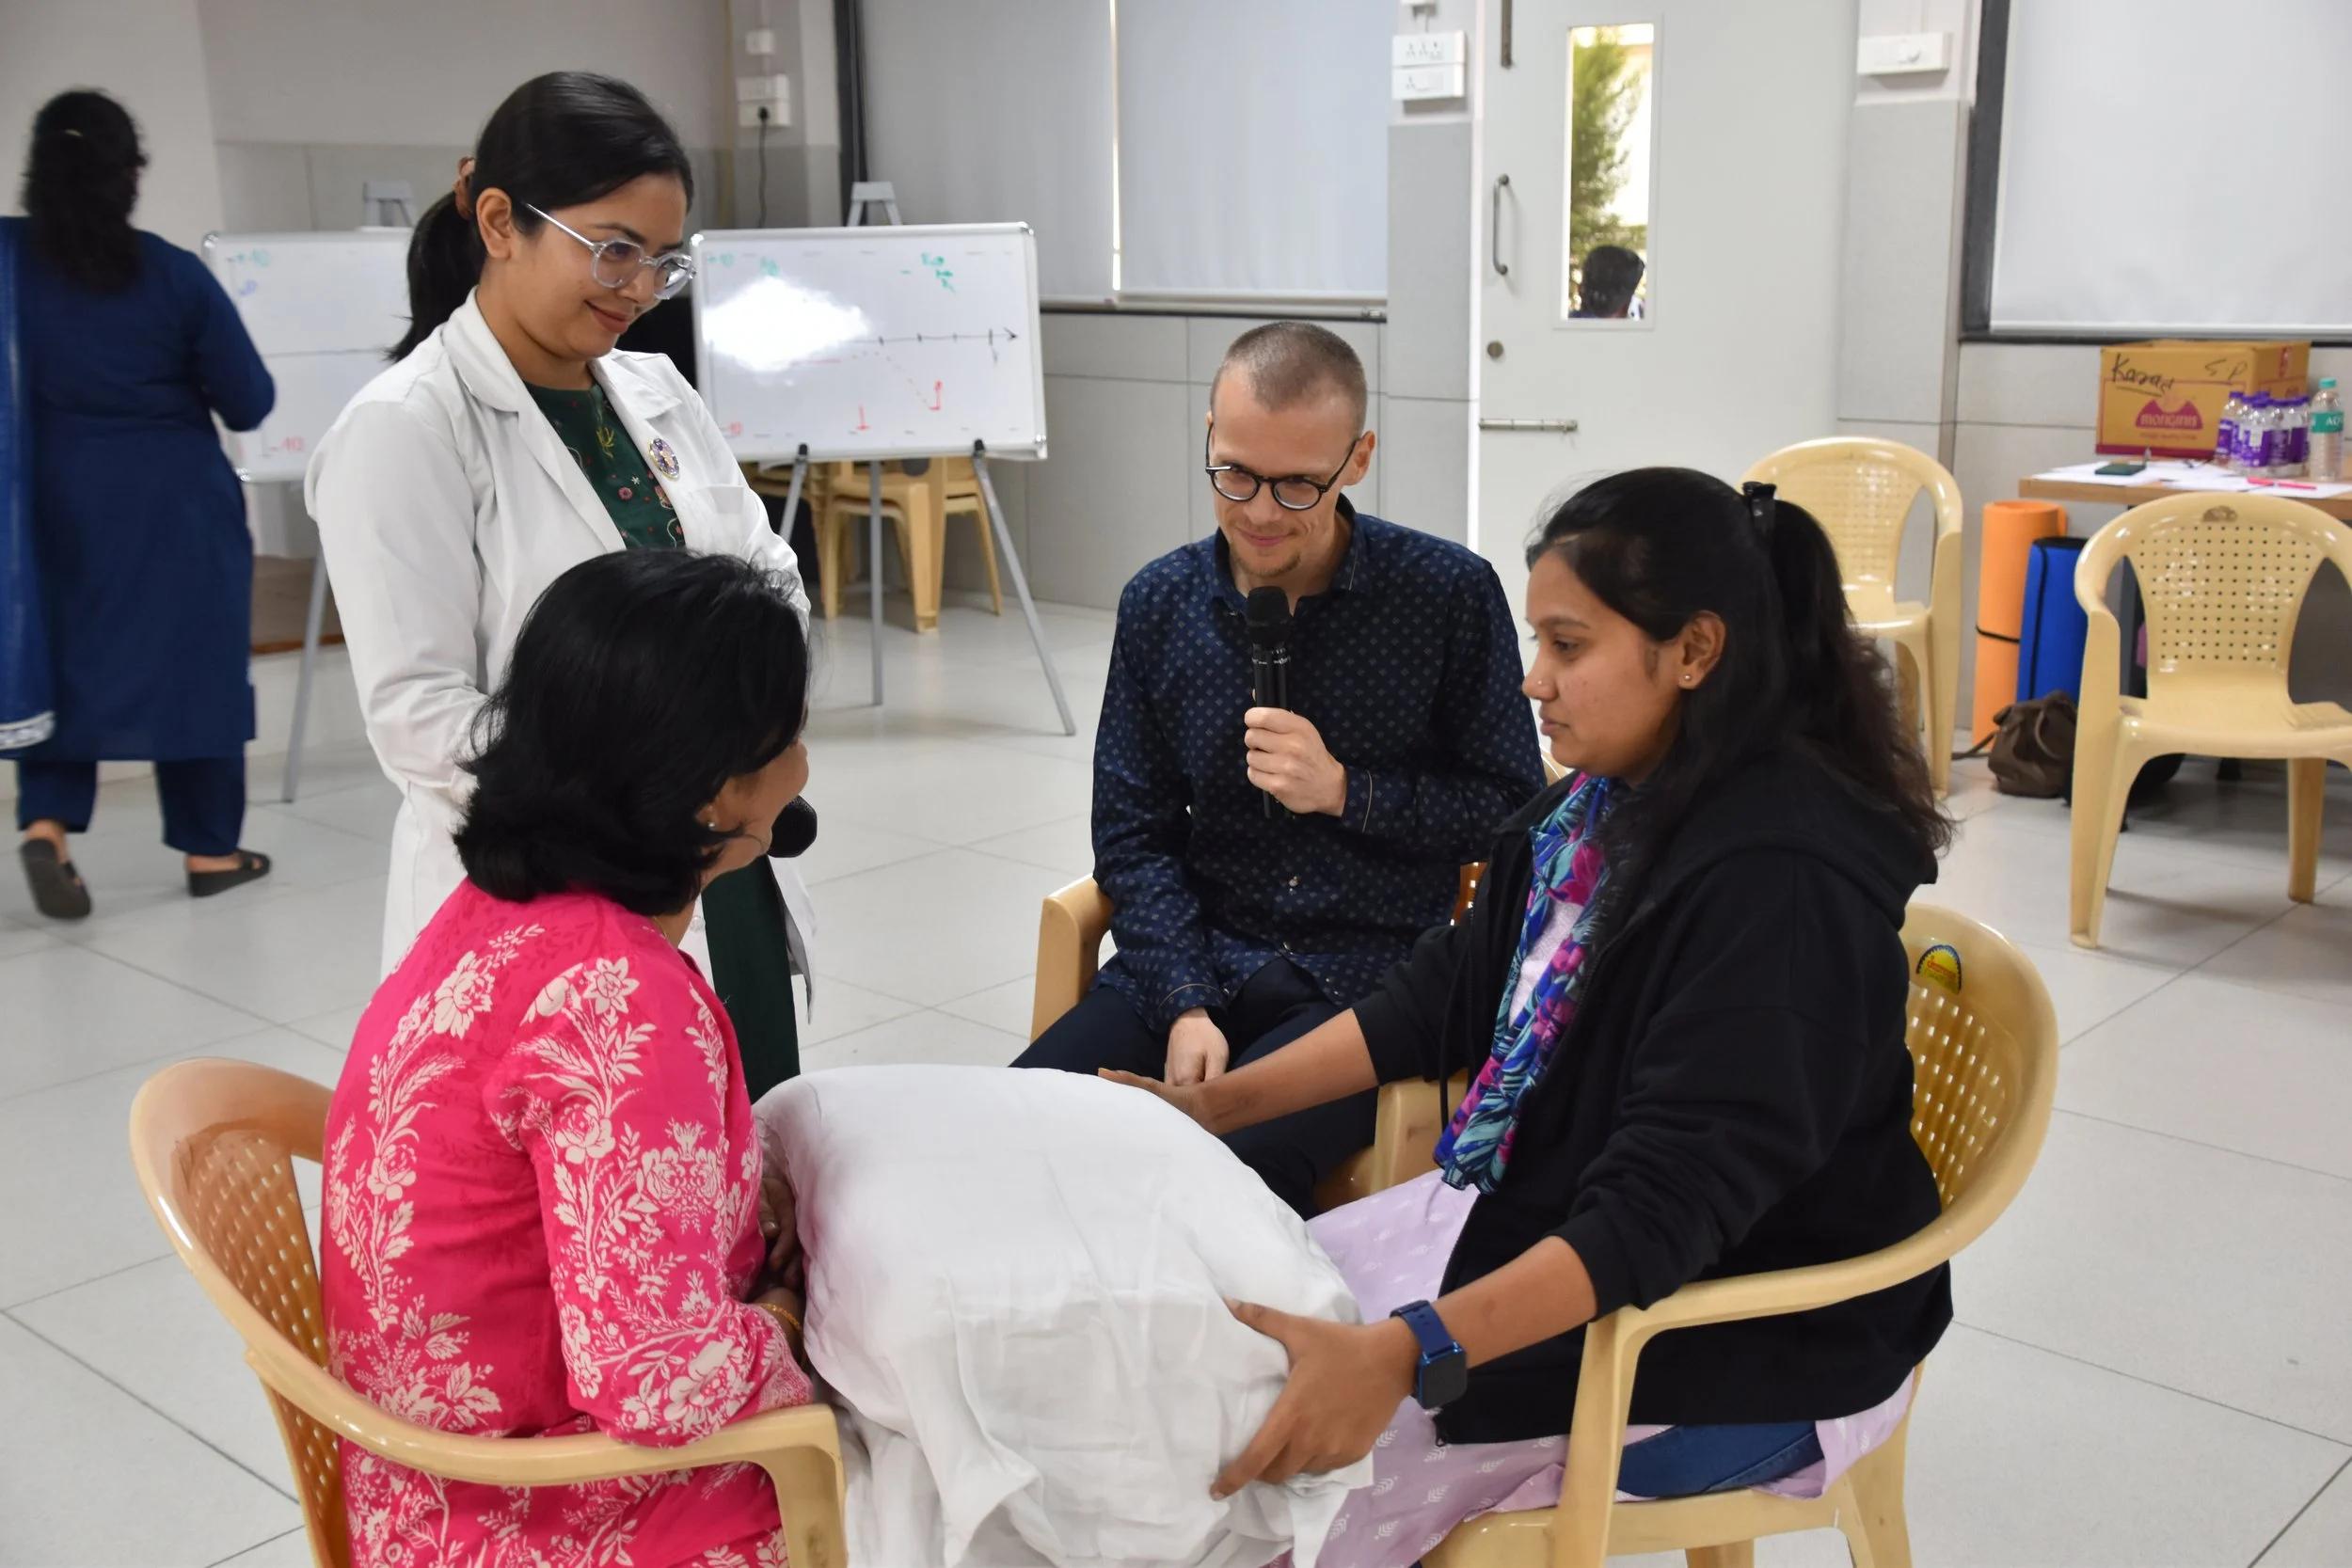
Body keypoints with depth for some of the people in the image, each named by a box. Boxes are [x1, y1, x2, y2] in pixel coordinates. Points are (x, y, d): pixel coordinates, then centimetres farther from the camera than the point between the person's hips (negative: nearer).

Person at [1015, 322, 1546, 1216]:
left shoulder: (1451, 594, -5)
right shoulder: (1158, 604, 5)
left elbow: (1515, 809, 0)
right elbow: (1132, 834, 6)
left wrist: (1345, 792, -13)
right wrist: (1186, 1004, -8)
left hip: (1377, 975, -3)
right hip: (1198, 960, 4)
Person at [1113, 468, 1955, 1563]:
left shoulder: (1778, 880, -28)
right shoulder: (1606, 800, -1)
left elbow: (1664, 1202, -34)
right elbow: (1448, 995, 9)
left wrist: (1406, 1353, -43)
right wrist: (1223, 1102, 5)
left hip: (1745, 1329, -8)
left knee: (1289, 1471, -13)